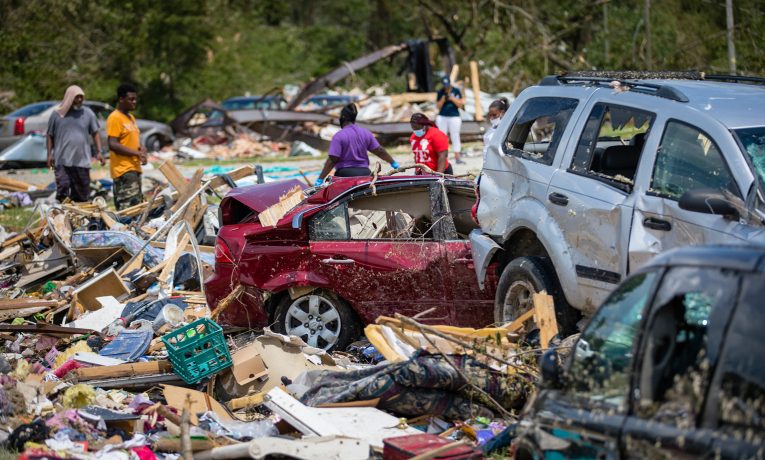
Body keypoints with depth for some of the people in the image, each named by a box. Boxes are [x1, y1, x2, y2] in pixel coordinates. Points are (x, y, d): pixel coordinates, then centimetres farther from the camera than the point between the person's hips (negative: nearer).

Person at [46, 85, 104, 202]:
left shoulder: (88, 113, 6)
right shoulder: (57, 114, 3)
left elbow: (95, 134, 9)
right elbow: (50, 136, 8)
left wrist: (98, 152, 1)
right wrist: (50, 154, 2)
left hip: (82, 161, 2)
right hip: (62, 160, -2)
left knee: (82, 195, 5)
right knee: (63, 188, -8)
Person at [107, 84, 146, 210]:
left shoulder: (131, 117, 19)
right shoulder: (115, 118, -10)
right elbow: (113, 144, -18)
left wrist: (141, 149, 5)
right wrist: (136, 153, -18)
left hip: (134, 168, 10)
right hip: (123, 170, -10)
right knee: (128, 205, -18)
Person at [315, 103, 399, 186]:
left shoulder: (338, 136, -8)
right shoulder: (366, 133, 8)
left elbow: (332, 160, -13)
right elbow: (379, 151, 13)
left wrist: (320, 179, -11)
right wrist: (394, 163, 28)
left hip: (345, 173, -5)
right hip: (364, 172, 5)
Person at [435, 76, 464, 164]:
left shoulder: (456, 91, 1)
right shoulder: (440, 92, 5)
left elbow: (460, 104, -1)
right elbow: (438, 106, 5)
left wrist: (452, 98, -12)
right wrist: (443, 99, -11)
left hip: (454, 117, -1)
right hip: (442, 117, 1)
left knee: (455, 137, -2)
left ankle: (457, 157, -3)